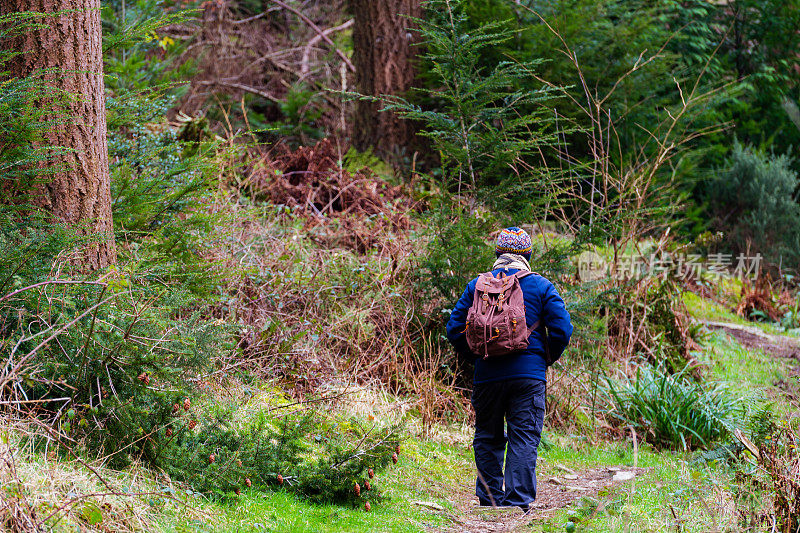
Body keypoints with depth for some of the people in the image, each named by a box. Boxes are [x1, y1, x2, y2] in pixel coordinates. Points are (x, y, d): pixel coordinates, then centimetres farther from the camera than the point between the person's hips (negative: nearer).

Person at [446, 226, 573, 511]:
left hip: (487, 373, 2)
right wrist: (547, 358, 12)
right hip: (529, 375, -1)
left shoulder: (477, 285, 7)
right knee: (524, 437, -1)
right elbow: (562, 329, -3)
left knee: (487, 437, 13)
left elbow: (455, 329, 4)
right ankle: (519, 500, -8)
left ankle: (490, 497, 13)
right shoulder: (541, 286, 3)